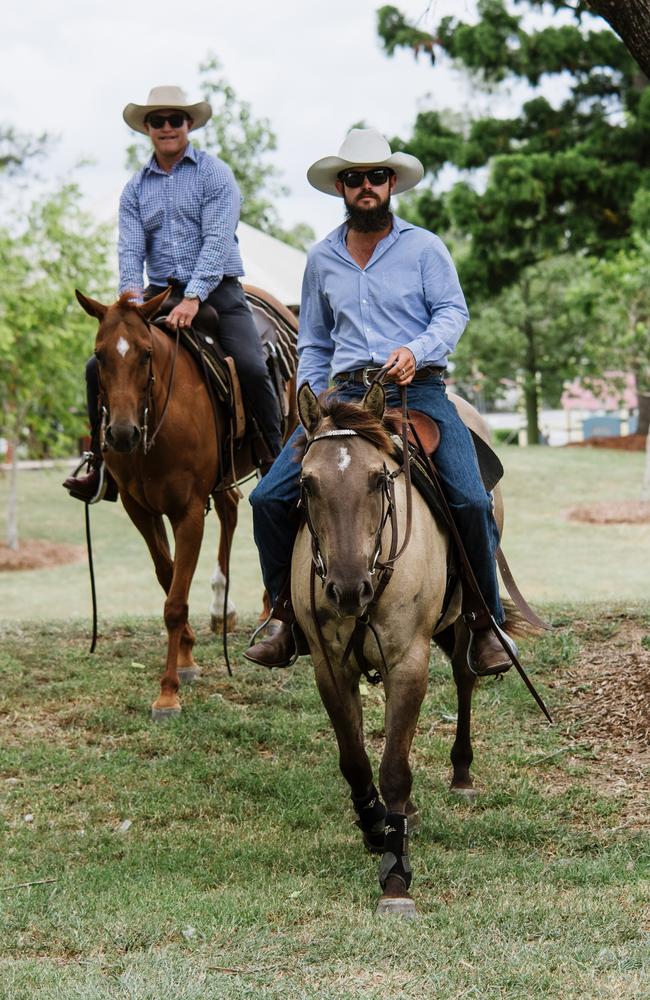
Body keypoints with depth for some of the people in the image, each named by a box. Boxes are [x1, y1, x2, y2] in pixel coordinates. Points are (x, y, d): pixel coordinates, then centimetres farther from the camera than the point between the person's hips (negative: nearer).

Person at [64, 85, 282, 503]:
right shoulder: (135, 189, 13)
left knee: (252, 367, -25)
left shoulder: (214, 173, -1)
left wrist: (193, 299, -24)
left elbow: (217, 240, -12)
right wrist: (132, 296, -19)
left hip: (216, 291, -4)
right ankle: (102, 465, 0)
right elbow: (130, 249, 2)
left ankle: (276, 461, -9)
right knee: (101, 366, -10)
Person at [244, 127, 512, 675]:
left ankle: (486, 624, -5)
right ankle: (288, 615, 5)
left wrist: (417, 350, -23)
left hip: (418, 390, -3)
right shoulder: (321, 259, 17)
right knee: (269, 497, -10)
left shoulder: (425, 247, 6)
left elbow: (453, 312, -2)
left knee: (471, 501, -21)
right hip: (344, 394, 3)